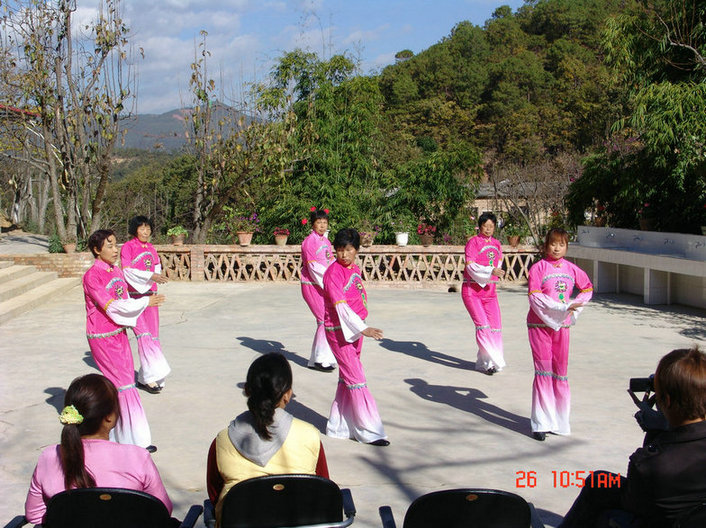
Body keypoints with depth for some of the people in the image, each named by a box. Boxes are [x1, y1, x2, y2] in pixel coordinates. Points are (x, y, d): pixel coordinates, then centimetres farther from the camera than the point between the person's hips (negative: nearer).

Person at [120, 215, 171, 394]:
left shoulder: (151, 248, 15)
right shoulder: (128, 247, -5)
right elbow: (127, 270, -14)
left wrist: (158, 276, -2)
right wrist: (150, 276, -22)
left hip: (150, 295, 7)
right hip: (134, 296, -7)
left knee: (152, 335, 6)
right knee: (143, 334, -14)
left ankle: (146, 377, 14)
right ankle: (148, 377, -13)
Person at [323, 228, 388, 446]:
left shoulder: (355, 269, 10)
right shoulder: (334, 273, -15)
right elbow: (340, 306, -23)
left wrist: (361, 328, 17)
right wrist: (363, 329, -30)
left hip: (355, 329, 8)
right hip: (339, 330, -8)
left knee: (347, 378, 13)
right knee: (356, 379, -6)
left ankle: (338, 426, 24)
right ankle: (369, 431, -1)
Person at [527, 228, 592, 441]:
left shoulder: (571, 269, 7)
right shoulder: (538, 268, -6)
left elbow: (588, 288, 22)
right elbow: (535, 297, -15)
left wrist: (575, 305, 6)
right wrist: (562, 306, -19)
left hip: (562, 325, 4)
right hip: (540, 325, -4)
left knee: (560, 371, 9)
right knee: (543, 371, -5)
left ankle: (560, 420, 21)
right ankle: (541, 423, 1)